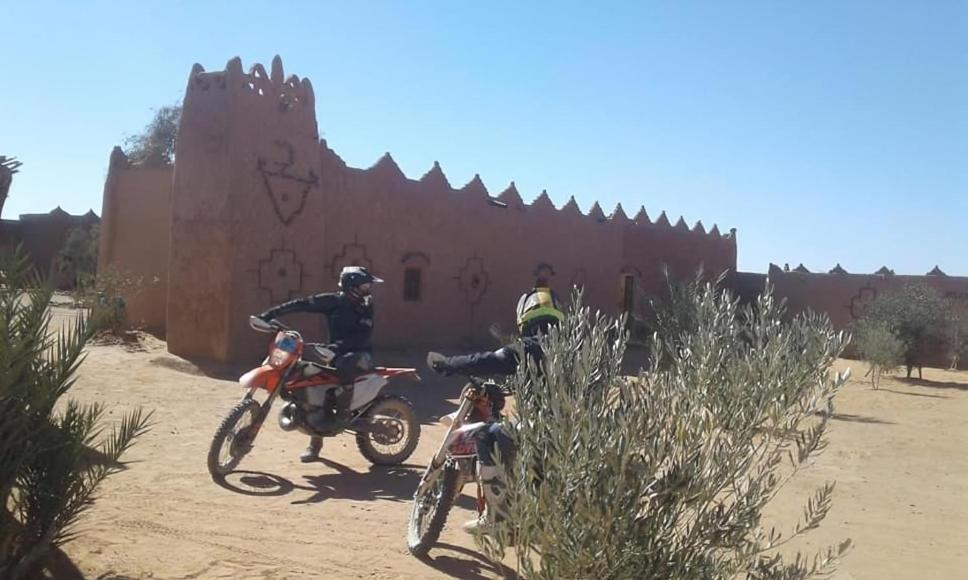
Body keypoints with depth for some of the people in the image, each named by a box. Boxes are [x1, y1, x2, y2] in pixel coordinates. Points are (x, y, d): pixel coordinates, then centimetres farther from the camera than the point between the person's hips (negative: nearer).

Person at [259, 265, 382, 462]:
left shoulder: (366, 306, -5)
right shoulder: (333, 301, -4)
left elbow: (364, 335, -18)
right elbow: (302, 304, -7)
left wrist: (340, 345, -32)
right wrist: (272, 313, -12)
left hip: (359, 354, -2)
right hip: (336, 353, 2)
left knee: (345, 365, -37)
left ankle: (342, 412, -19)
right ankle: (315, 445, 6)